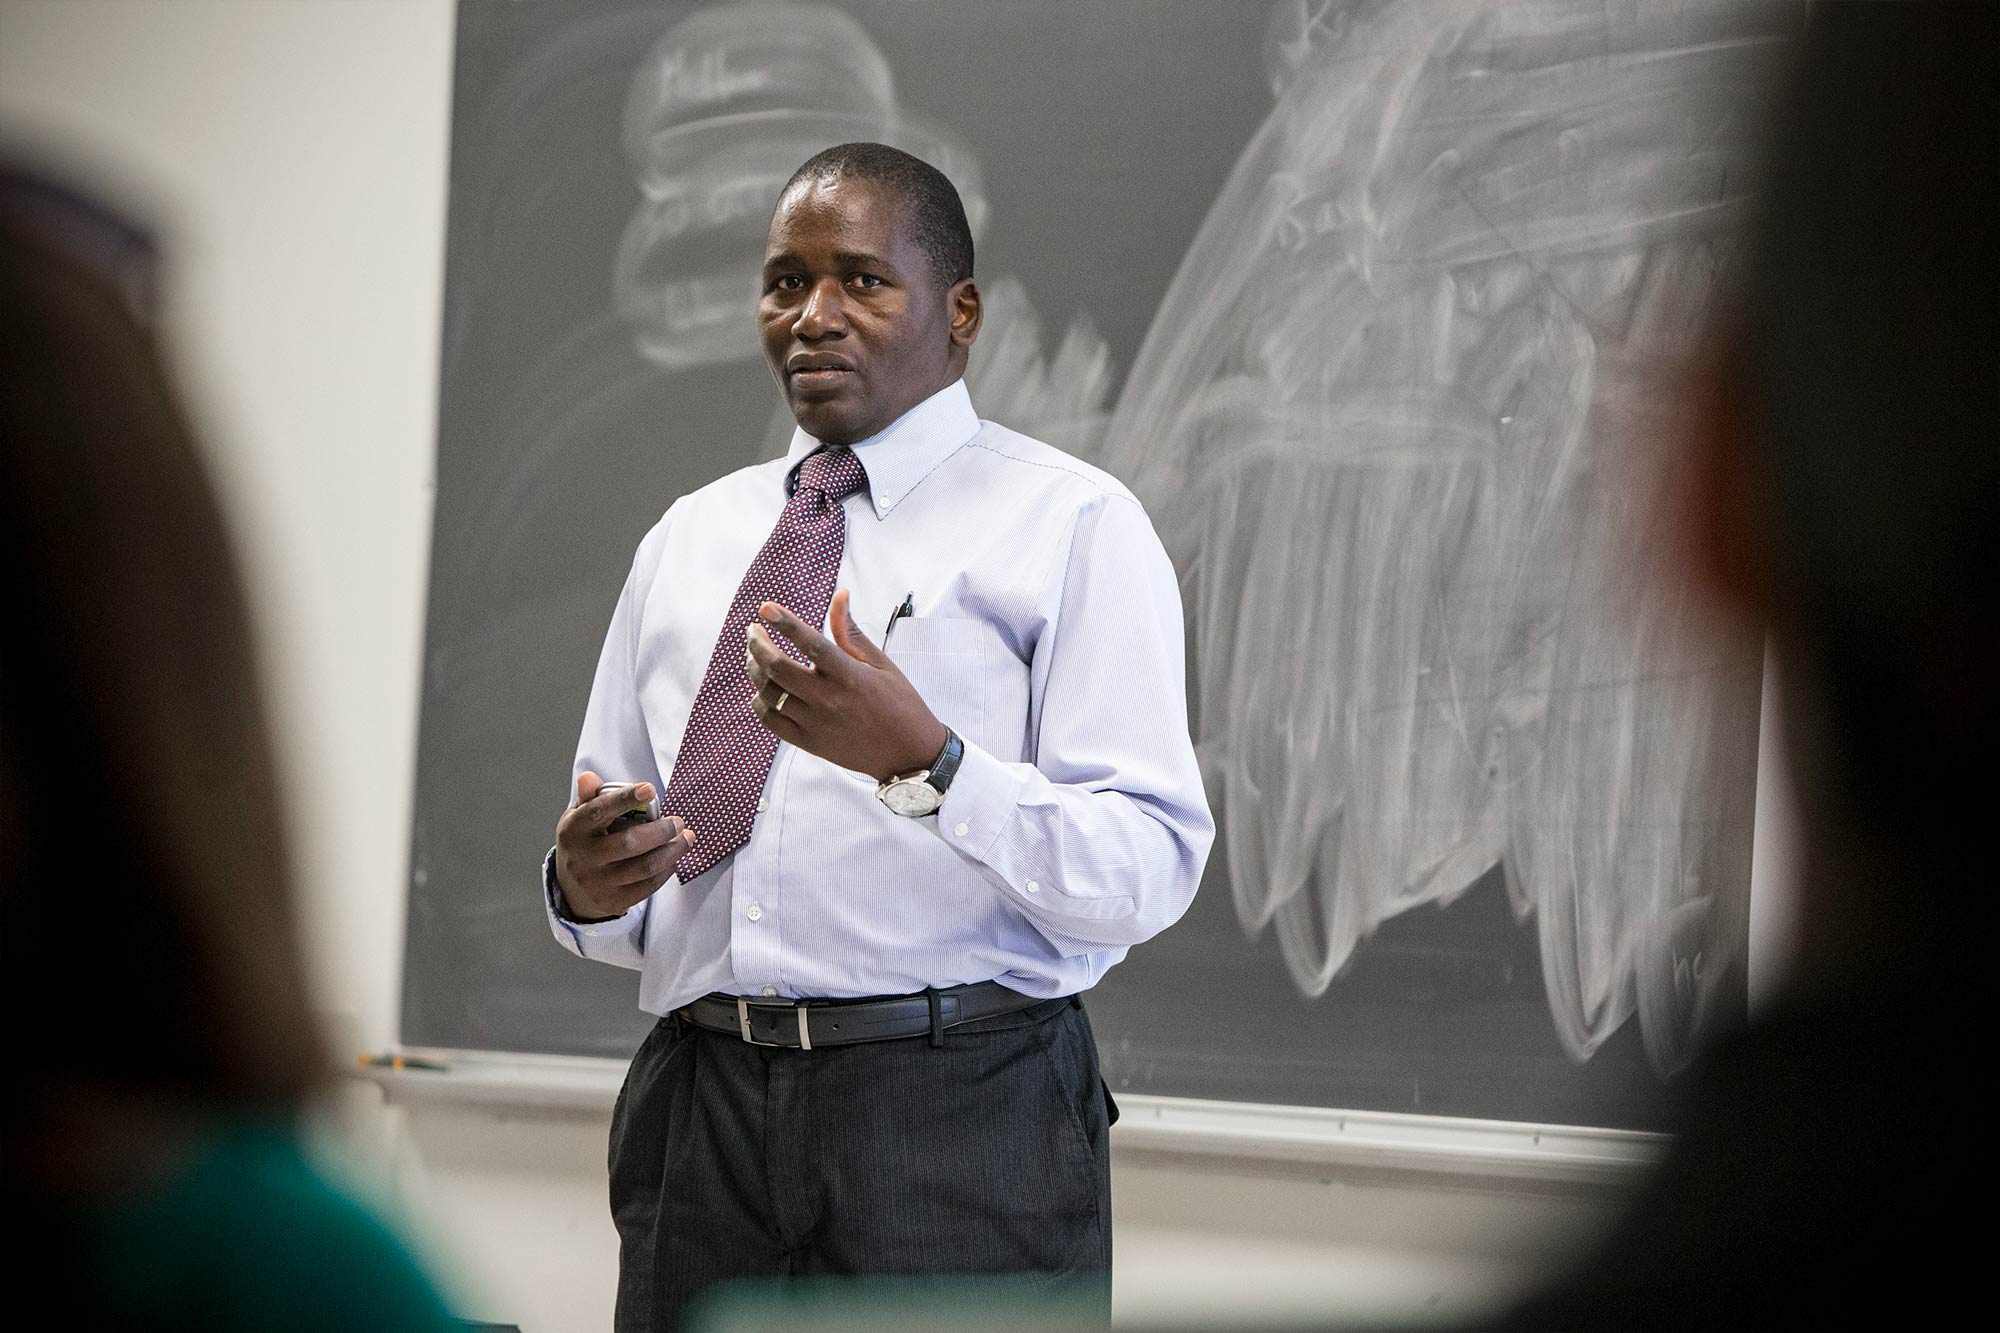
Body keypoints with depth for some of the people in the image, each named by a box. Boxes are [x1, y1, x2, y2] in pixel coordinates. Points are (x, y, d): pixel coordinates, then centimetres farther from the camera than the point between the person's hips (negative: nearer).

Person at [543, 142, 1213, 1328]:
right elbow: (624, 910, 19)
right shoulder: (688, 541, 17)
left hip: (962, 1110, -4)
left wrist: (924, 760, -24)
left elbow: (1149, 873, -10)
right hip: (703, 1122, 4)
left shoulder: (1073, 525, 1)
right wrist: (585, 887, -5)